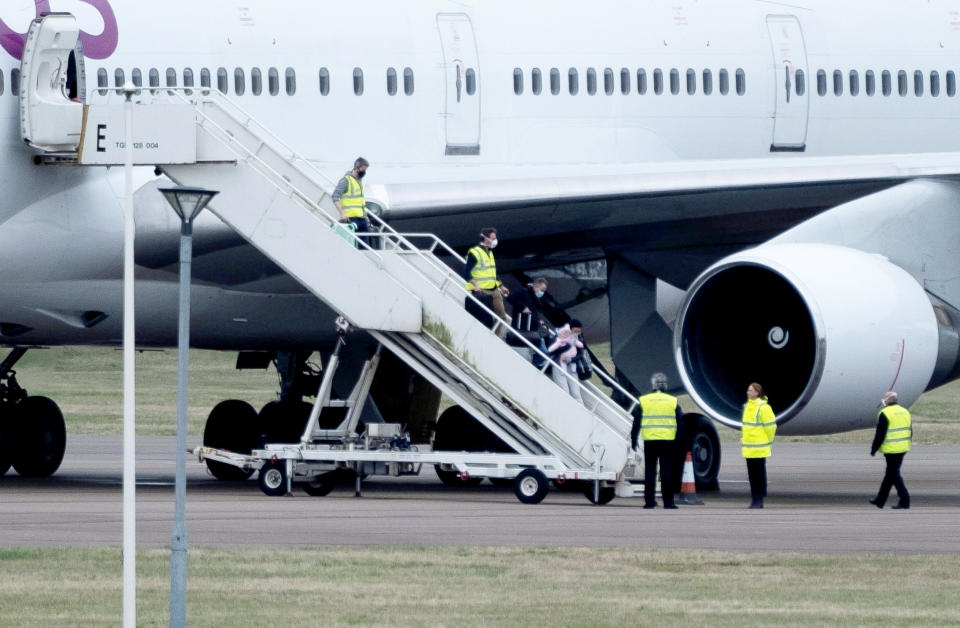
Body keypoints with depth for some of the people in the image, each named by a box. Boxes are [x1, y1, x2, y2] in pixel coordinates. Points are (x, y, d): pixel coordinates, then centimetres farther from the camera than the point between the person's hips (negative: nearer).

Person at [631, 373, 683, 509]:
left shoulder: (643, 401, 2)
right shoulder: (673, 401, 5)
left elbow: (636, 423, 2)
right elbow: (680, 424, 6)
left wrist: (633, 440, 9)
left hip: (650, 441, 0)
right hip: (668, 441, 0)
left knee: (650, 472, 5)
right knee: (667, 472, 3)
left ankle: (649, 501, 3)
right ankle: (668, 502, 1)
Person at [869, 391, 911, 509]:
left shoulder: (885, 414, -13)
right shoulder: (905, 412, 11)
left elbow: (880, 434, -14)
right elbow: (910, 432, 17)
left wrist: (873, 449, -5)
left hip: (891, 450, -8)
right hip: (903, 449, 8)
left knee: (894, 474, -3)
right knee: (890, 474, 15)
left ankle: (905, 500, -10)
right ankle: (880, 500, 24)